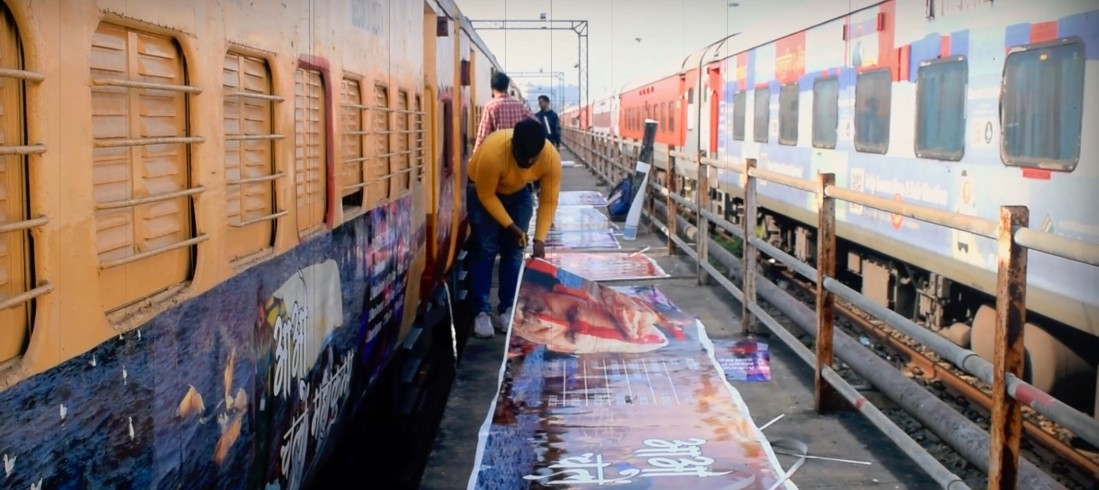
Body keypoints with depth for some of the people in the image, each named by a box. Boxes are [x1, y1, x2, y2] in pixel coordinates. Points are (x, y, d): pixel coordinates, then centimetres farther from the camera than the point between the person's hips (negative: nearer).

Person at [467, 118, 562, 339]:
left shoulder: (551, 158, -31)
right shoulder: (492, 152, -41)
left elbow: (548, 201, -21)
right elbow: (486, 195, -27)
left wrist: (540, 239, -28)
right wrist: (510, 226, -26)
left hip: (518, 193, 3)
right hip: (482, 191, -3)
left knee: (514, 251, -1)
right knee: (485, 250, -9)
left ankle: (508, 309, 8)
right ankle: (481, 312, -3)